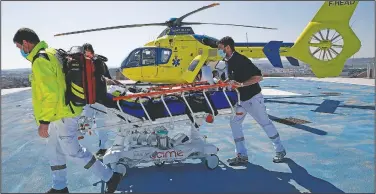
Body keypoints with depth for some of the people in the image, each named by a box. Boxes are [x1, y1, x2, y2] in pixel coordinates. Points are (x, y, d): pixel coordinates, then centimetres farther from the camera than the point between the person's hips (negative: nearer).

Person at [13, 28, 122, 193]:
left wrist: (44, 121, -21)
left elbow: (50, 94, -25)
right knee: (54, 151, 19)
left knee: (73, 151, -1)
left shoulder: (40, 60, -18)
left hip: (62, 115, -10)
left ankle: (110, 177, 8)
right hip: (62, 112, 10)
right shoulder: (50, 53, 13)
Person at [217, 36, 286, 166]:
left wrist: (241, 84, -30)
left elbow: (258, 77, -25)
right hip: (241, 99, 9)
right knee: (234, 123, 3)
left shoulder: (241, 60, -22)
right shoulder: (228, 61, 4)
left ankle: (280, 150, 25)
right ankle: (242, 155, 9)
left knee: (265, 123, 5)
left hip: (253, 97, -8)